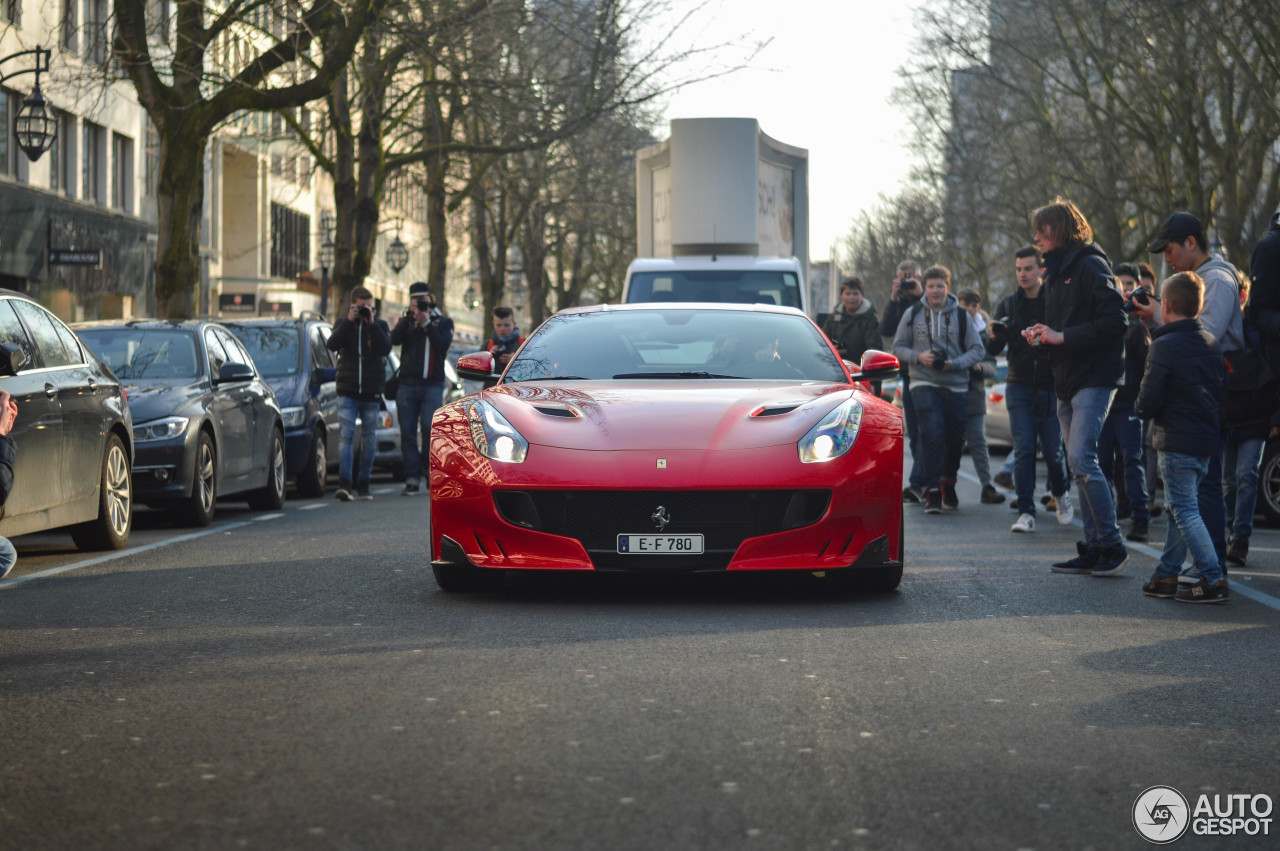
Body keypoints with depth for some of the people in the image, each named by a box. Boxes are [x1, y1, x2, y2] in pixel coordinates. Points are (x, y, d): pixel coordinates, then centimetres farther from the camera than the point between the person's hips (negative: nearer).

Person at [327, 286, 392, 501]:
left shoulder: (379, 325, 7)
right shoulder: (343, 324, 8)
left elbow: (386, 349, -10)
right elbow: (333, 344, -10)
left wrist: (372, 323, -15)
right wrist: (349, 321, -15)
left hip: (371, 393, 1)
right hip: (348, 391, -1)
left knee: (369, 439, 6)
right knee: (347, 435, -13)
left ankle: (363, 484, 15)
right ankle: (344, 483, -20)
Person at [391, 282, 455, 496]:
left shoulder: (443, 322, 11)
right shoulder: (406, 321, 18)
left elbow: (443, 345, -7)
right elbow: (395, 339, -3)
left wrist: (426, 323, -9)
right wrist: (409, 316, -9)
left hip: (432, 384, -3)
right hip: (407, 384, 3)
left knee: (429, 430, -13)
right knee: (408, 433, -2)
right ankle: (412, 479, -1)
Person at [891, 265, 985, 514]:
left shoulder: (961, 316, 5)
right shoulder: (912, 315, 5)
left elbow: (978, 350, 5)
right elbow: (898, 347, 9)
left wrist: (955, 363, -12)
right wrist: (919, 357, -10)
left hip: (956, 387, 2)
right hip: (924, 384, -2)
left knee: (955, 439, 7)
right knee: (933, 436, -16)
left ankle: (948, 482, 32)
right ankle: (932, 490, -13)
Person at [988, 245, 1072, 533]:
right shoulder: (1008, 304, 8)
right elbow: (994, 349, 4)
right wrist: (996, 334, -19)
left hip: (1050, 387, -2)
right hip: (1019, 387, 2)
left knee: (1053, 450, 0)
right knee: (1023, 450, -6)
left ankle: (1060, 494, 29)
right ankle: (1026, 513, -4)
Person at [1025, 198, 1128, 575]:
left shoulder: (1089, 265, -9)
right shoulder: (1057, 272, 20)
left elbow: (1114, 321, -18)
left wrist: (1063, 336, -18)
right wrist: (1041, 335, 5)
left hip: (1094, 378, -9)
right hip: (1067, 382, 9)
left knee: (1082, 458, -17)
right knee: (1078, 465, 8)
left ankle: (1111, 543, -10)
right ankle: (1093, 548, 11)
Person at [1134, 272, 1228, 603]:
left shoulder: (1164, 348, -15)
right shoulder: (1212, 343, 9)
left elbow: (1148, 404, -15)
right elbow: (1220, 388, 16)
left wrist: (1143, 408, 6)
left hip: (1177, 442, -8)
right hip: (1207, 438, 8)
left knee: (1185, 509, -6)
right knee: (1181, 507, 15)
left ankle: (1213, 579, -13)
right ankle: (1167, 575, 20)